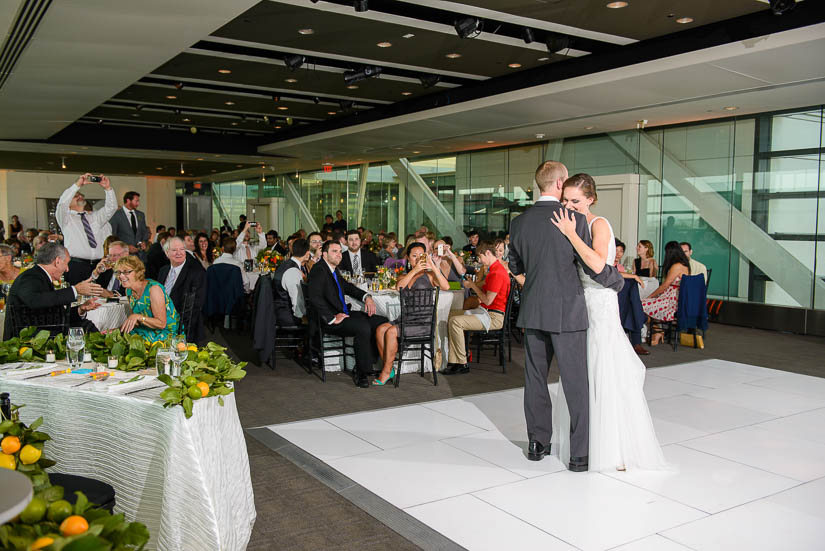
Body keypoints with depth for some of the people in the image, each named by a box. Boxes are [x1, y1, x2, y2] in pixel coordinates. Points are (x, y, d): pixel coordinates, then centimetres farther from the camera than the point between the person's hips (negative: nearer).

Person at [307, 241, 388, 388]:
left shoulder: (334, 270, 18)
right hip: (329, 321, -10)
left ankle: (363, 366, 2)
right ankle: (360, 373, -19)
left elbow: (348, 287, 30)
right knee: (363, 327, -32)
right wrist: (332, 318, -25)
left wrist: (366, 297, 11)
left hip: (343, 313, 10)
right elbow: (315, 298, -25)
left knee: (382, 321, -2)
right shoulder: (319, 271, -11)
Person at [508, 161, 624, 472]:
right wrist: (618, 282, 9)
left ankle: (537, 443, 24)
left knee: (535, 379, 14)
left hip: (532, 312, 5)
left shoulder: (519, 222, 2)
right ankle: (580, 454, 9)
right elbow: (594, 266, -10)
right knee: (576, 383, 4)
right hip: (567, 312, -5)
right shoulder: (574, 220, -12)